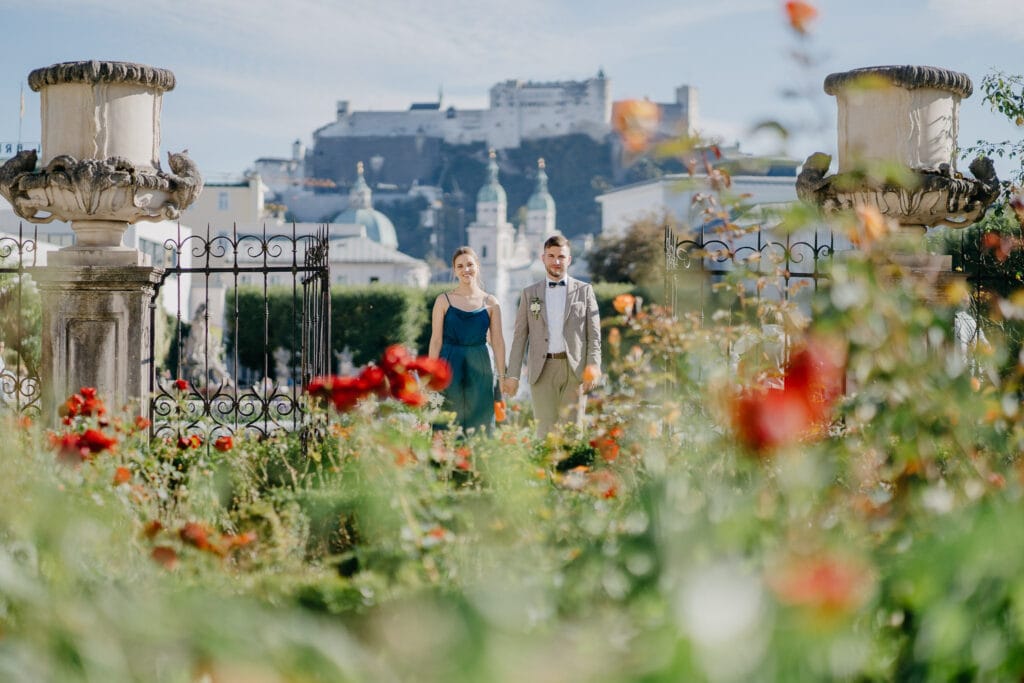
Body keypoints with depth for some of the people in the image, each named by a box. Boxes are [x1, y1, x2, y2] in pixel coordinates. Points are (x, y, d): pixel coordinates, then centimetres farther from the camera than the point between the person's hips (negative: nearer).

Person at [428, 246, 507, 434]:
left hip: (479, 369, 1)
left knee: (480, 422, 2)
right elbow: (436, 340, 0)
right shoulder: (444, 301, 2)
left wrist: (502, 376, -3)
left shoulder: (490, 302, 5)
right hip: (450, 365, -1)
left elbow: (497, 341, 3)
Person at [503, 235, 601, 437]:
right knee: (545, 430, -4)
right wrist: (512, 375, 2)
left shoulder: (584, 291, 10)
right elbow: (520, 336, 10)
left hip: (574, 369, -1)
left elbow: (594, 334, 6)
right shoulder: (530, 293, 12)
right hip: (542, 370, 1)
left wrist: (593, 366, -9)